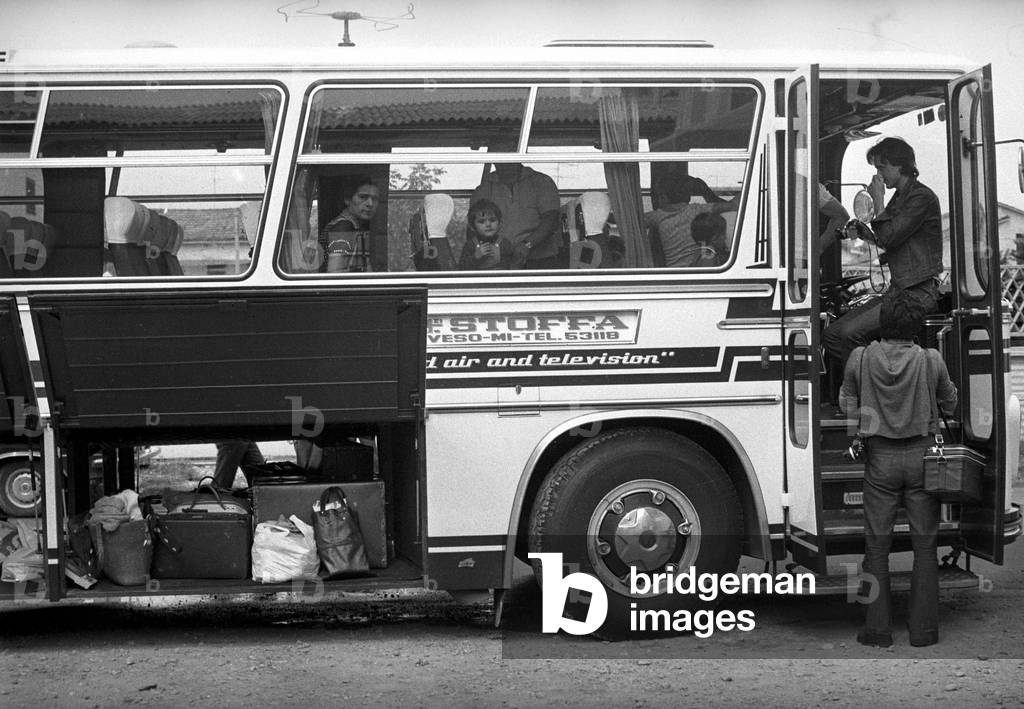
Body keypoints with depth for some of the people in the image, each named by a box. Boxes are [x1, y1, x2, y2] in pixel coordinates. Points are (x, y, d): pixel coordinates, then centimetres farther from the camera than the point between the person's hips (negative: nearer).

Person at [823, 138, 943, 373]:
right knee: (832, 333, -4)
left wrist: (878, 204, -4)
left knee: (851, 333, -24)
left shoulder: (922, 197, -9)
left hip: (919, 292, -9)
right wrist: (864, 233, 10)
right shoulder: (898, 198, 20)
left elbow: (889, 238, -18)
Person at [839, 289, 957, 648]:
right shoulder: (931, 361, -9)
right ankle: (923, 629, 11)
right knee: (924, 545, 8)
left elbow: (847, 405, 4)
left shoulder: (861, 359, -8)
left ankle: (877, 630, 9)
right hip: (921, 456, 0)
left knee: (877, 545, 8)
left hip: (880, 457, 0)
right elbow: (950, 402, 8)